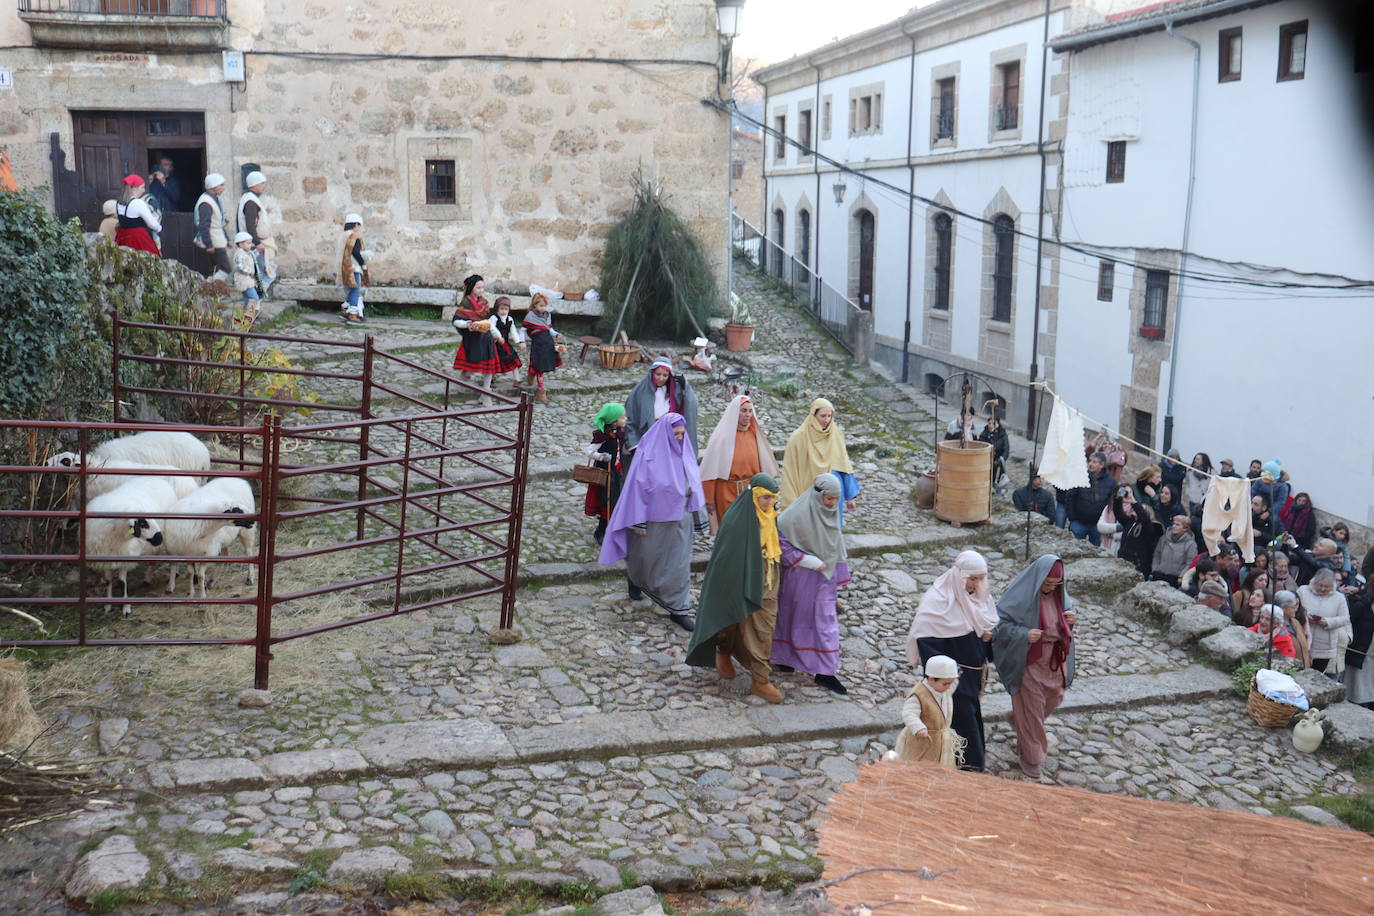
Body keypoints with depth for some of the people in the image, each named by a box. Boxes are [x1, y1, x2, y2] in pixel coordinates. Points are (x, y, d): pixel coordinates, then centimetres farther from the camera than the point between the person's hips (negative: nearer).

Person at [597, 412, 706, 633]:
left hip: (680, 520, 4)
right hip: (656, 521, -4)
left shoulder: (684, 453, 2)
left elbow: (693, 484, 9)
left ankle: (678, 609, 13)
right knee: (648, 559, 13)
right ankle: (634, 578, 45)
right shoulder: (649, 455, -14)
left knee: (678, 564, 6)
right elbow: (638, 488, -13)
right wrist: (639, 521, -15)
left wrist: (698, 515, 10)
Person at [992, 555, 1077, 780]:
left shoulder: (1058, 593, -4)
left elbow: (1068, 607, 15)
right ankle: (1030, 757, 22)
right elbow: (1000, 623, -19)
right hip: (1029, 662, -7)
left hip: (1055, 660, 7)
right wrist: (1024, 634, -32)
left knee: (1054, 699, 22)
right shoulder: (1021, 594, -22)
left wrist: (1072, 617, -8)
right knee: (1031, 708, 4)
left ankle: (1018, 720, 50)